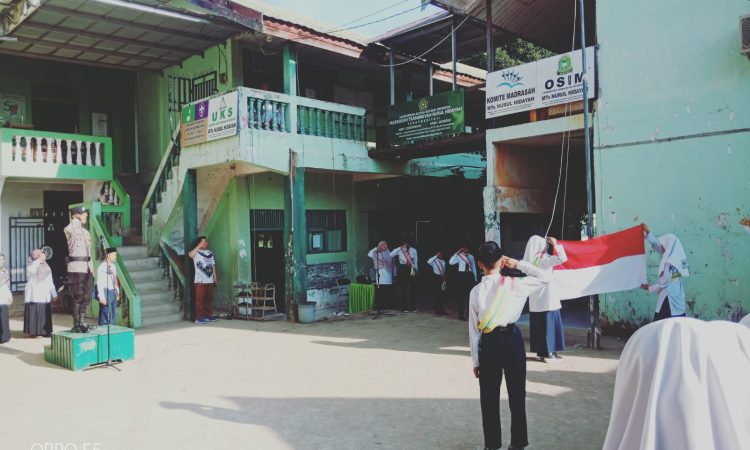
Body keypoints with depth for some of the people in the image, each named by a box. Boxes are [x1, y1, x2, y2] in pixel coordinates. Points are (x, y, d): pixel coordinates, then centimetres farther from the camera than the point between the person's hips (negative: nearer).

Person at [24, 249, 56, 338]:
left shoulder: (46, 267, 17)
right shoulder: (31, 265, -1)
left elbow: (50, 282, 21)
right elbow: (30, 270, -29)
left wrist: (54, 294, 19)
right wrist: (39, 260, -28)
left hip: (44, 295, 6)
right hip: (34, 295, -6)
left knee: (45, 313, 5)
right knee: (34, 312, -8)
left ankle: (44, 331, 11)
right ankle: (33, 332, -4)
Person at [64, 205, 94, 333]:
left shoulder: (86, 232, 18)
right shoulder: (69, 230, -5)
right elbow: (70, 228, -33)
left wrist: (92, 269, 17)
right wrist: (78, 218, -14)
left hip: (87, 267, 7)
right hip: (76, 267, -7)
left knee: (86, 297, 9)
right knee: (78, 297, -4)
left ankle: (82, 322, 20)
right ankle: (76, 325, 5)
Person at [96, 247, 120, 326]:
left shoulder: (113, 266, 11)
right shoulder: (101, 267, -13)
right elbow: (99, 283, -16)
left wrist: (117, 292, 15)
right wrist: (102, 297, -19)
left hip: (113, 292, 8)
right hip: (106, 292, -8)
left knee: (113, 314, 13)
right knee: (105, 314, -4)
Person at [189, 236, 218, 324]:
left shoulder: (210, 253, 14)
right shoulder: (196, 253, -4)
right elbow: (190, 255, -28)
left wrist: (215, 276, 10)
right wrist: (200, 246, -24)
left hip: (210, 280, 5)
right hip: (200, 281, -5)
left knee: (209, 299, 11)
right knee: (200, 299, -4)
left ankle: (209, 315, 21)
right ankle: (199, 317, 0)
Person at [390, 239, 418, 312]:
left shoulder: (413, 250, 8)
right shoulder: (399, 250, 2)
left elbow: (415, 260, 11)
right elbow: (390, 255, -11)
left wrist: (415, 269, 3)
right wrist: (399, 248, -12)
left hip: (411, 269, 1)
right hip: (402, 269, -1)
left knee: (412, 288, 1)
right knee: (403, 288, 1)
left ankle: (413, 307, 8)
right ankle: (405, 307, 8)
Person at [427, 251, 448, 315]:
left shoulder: (443, 261, 10)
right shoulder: (434, 261, -7)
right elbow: (429, 262, -30)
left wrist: (444, 278, 13)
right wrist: (436, 256, -24)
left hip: (442, 278, 5)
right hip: (436, 277, -5)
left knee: (442, 294, 8)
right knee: (436, 294, 0)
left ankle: (442, 310, 19)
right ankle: (437, 310, 10)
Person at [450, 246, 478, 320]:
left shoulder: (471, 256, 7)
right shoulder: (459, 256, -5)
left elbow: (474, 267, 10)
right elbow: (451, 262, -23)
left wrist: (475, 278, 9)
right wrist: (457, 253, -22)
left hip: (470, 275, 4)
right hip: (462, 276, -4)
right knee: (462, 295, 1)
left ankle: (469, 313, 29)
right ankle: (462, 315, 13)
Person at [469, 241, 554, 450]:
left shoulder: (476, 291, -4)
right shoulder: (513, 284, -10)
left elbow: (474, 329, -1)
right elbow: (546, 277, -1)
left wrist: (475, 361, 7)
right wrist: (519, 264, 0)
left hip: (488, 343, 1)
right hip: (512, 339, -1)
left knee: (489, 397, 11)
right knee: (517, 394, 13)